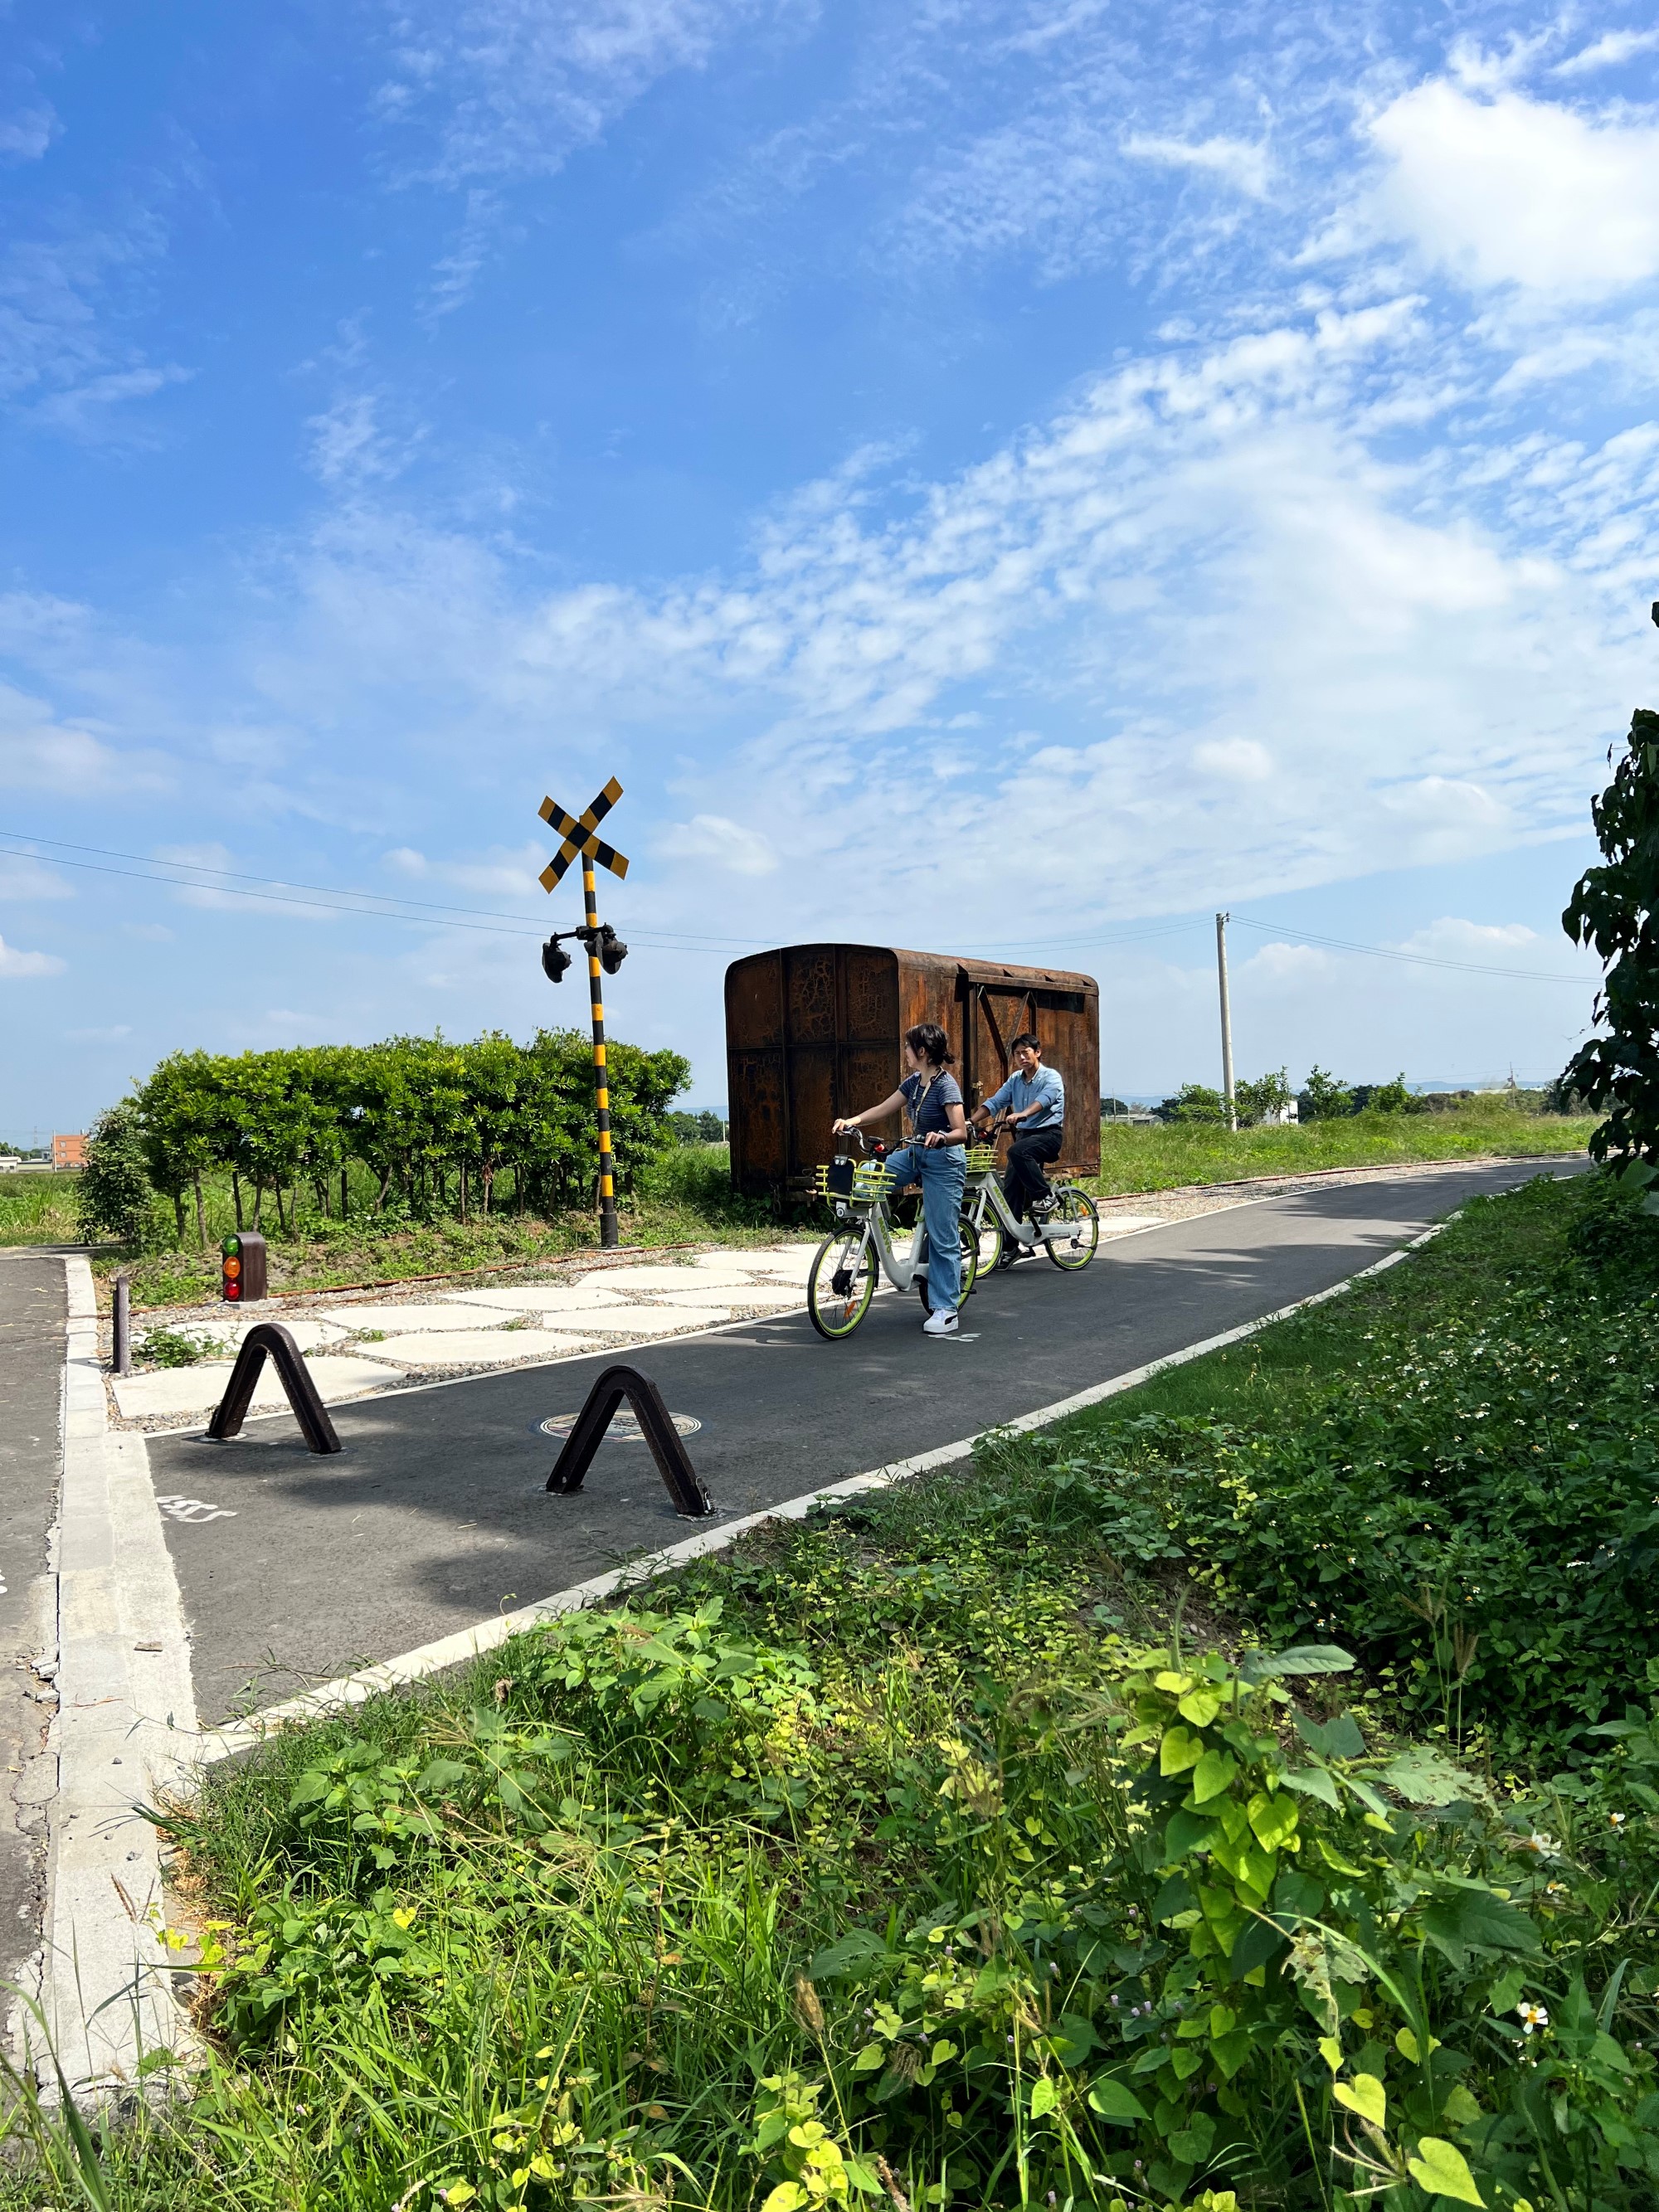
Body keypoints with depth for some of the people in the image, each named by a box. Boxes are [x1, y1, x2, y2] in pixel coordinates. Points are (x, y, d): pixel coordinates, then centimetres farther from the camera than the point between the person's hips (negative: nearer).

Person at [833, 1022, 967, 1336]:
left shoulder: (945, 1085, -17)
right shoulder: (913, 1082, 7)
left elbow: (961, 1133, -22)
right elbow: (882, 1109, 10)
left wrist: (940, 1137, -42)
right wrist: (852, 1120, -5)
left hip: (943, 1162, -8)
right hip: (915, 1155, 8)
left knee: (943, 1238, -4)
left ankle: (946, 1310, 4)